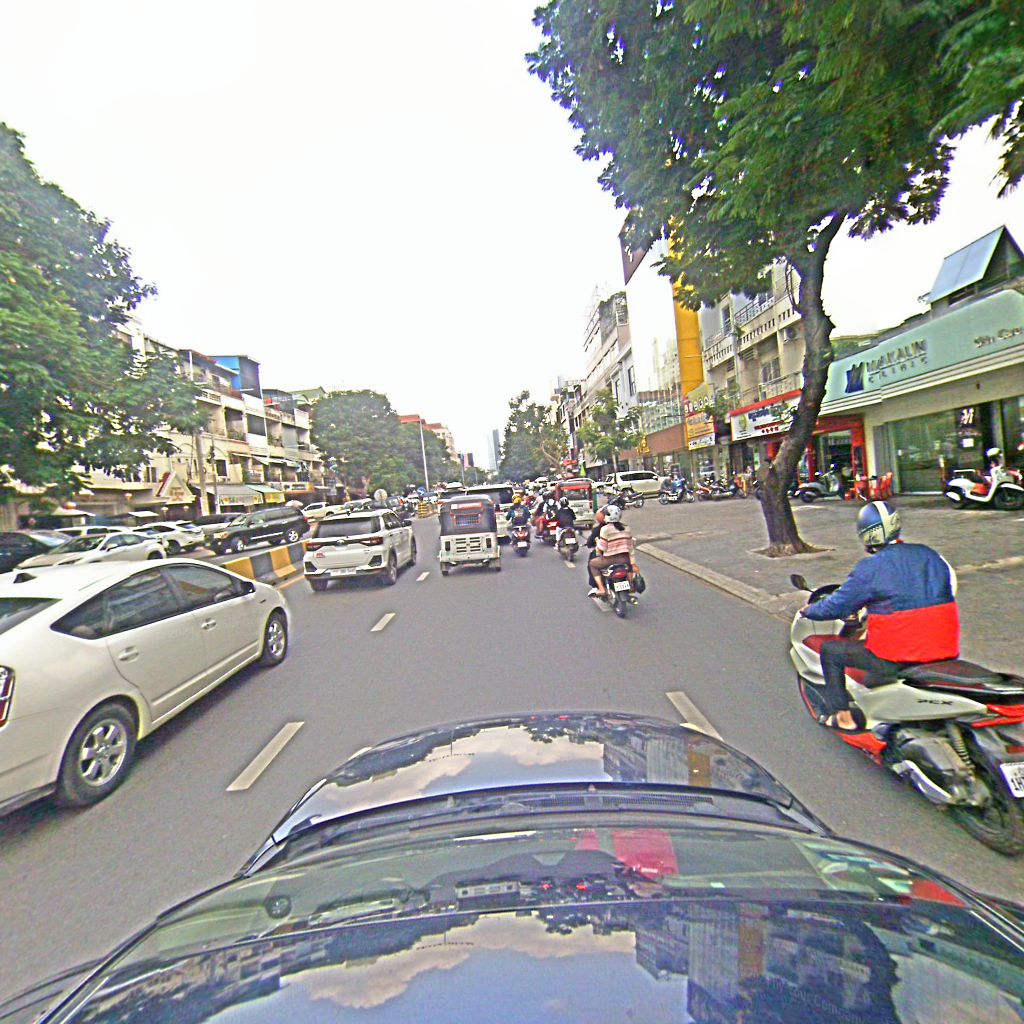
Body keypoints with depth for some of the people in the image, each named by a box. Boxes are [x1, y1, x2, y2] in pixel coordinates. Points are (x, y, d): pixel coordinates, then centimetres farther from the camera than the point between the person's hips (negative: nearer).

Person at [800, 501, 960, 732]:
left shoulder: (870, 568, -14)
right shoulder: (929, 555, 4)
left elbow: (836, 606, -8)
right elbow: (950, 585, 21)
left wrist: (808, 610, 12)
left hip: (894, 659, -6)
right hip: (945, 654, 7)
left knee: (829, 650, 11)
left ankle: (843, 717, 16)